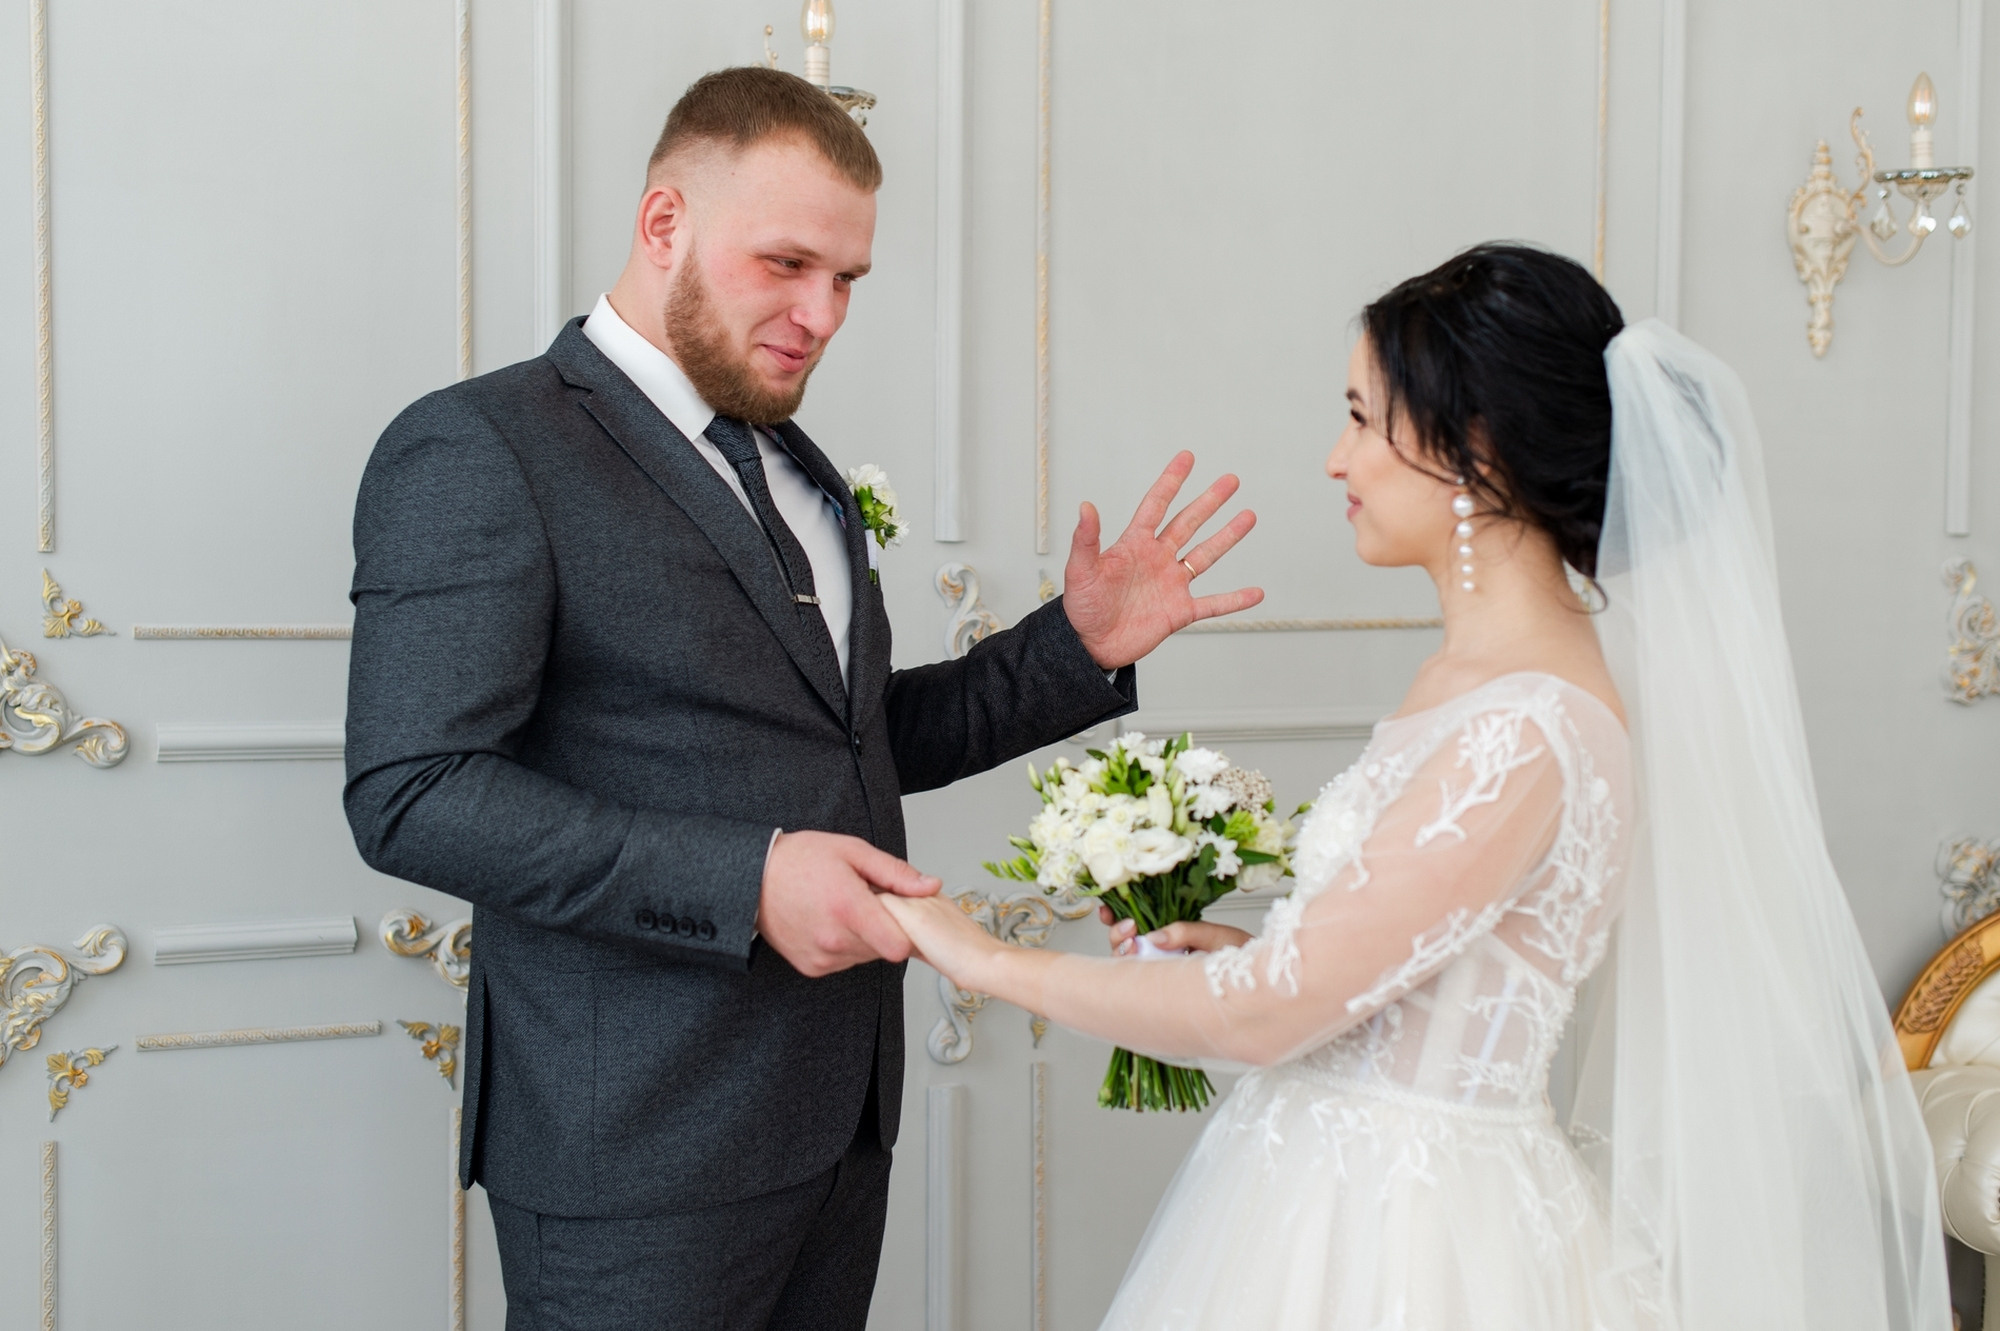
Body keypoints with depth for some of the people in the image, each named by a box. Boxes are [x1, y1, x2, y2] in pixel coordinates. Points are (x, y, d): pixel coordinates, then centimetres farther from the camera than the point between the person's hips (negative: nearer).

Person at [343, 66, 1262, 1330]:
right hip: (641, 1142, -7)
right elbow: (413, 795, -18)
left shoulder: (803, 472, 16)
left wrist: (1081, 647, 5)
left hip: (839, 1117, 7)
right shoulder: (478, 451, -10)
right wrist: (746, 885, -25)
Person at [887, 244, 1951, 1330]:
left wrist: (993, 963, -12)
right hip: (1360, 1189, 8)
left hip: (1396, 1240, -8)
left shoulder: (1525, 731, -25)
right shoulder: (1484, 664, 4)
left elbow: (1264, 1012, -22)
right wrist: (1250, 946, 4)